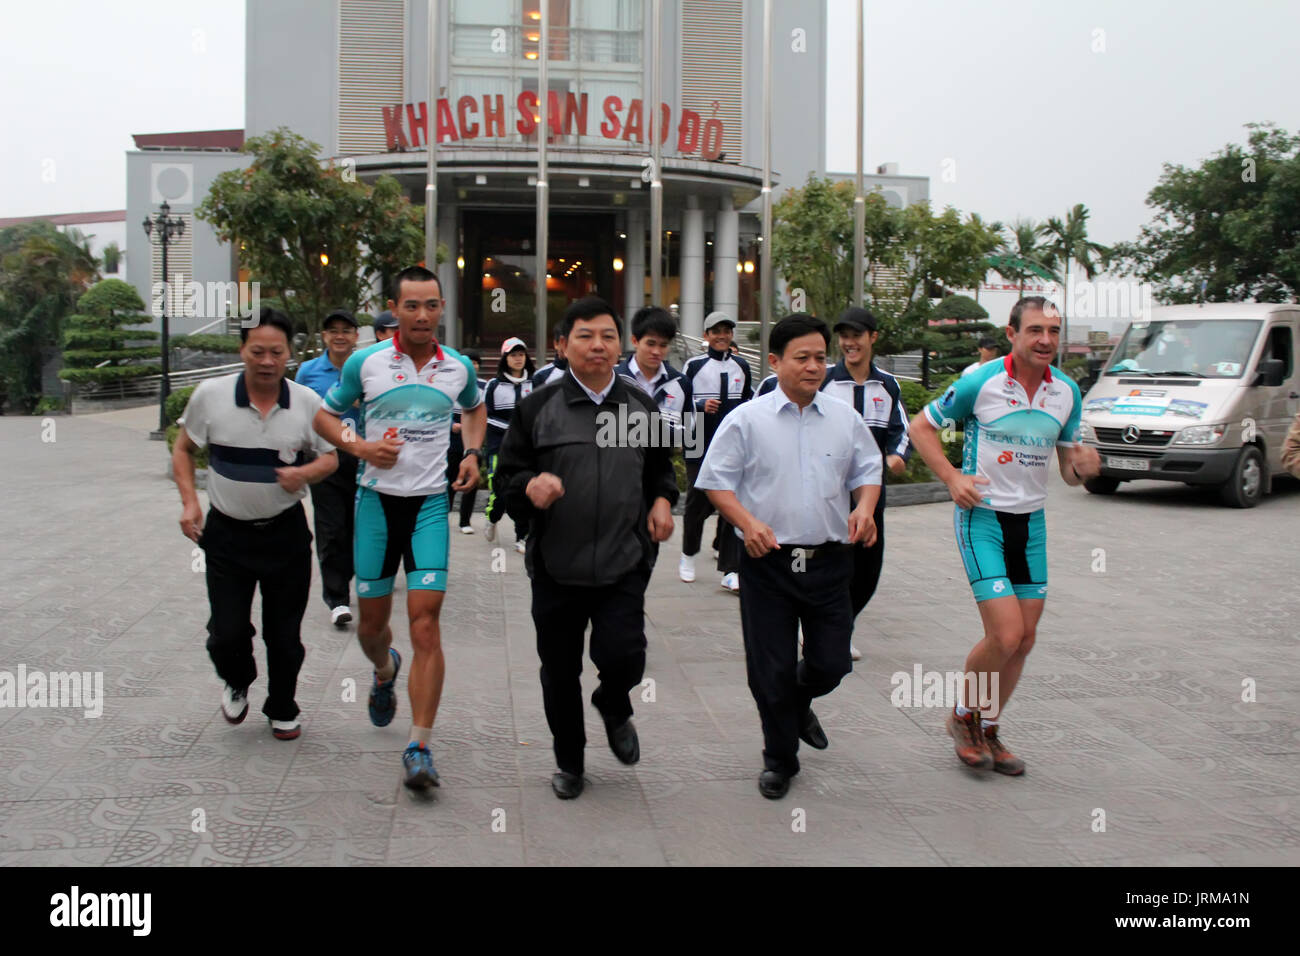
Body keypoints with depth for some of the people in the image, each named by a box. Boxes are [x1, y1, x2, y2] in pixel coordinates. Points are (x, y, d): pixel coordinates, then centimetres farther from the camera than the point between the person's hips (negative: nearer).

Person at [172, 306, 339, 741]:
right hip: (227, 533, 0)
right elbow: (183, 448, 8)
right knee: (226, 634, 0)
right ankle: (238, 683, 35)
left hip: (286, 532, 0)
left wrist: (306, 473, -16)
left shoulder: (307, 402, -5)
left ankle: (282, 710, 31)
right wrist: (189, 501, -5)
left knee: (284, 635, 8)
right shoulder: (210, 394, -6)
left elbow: (330, 457, 6)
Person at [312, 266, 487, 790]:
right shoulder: (364, 362, -3)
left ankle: (420, 747, -7)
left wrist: (473, 454, 7)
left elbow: (474, 409, 25)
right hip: (377, 498, 1)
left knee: (425, 623, -11)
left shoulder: (458, 368, 3)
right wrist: (360, 447, -10)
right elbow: (325, 415, 9)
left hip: (431, 502, 0)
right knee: (371, 623, 10)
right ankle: (385, 672, 47)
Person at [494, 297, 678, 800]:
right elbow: (508, 472, 1)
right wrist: (530, 488, -20)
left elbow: (661, 467, 22)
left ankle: (614, 709, 28)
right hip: (556, 566, 0)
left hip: (624, 565, 1)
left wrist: (662, 500, 3)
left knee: (623, 657, -10)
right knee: (559, 669, 9)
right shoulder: (537, 408, 0)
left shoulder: (641, 406, 9)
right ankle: (569, 760, 32)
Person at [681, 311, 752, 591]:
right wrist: (701, 407, -18)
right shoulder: (694, 366, 0)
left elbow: (749, 401, 25)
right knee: (698, 503, 5)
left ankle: (730, 571, -1)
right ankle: (688, 555, 30)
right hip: (700, 449, -3)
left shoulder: (741, 367, 14)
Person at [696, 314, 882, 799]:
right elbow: (717, 481, -1)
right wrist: (747, 522, -16)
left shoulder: (845, 418, 7)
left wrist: (865, 507, -4)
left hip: (829, 560, 3)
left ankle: (800, 705, 43)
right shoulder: (746, 420, -3)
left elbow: (867, 470, 17)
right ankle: (779, 758, 24)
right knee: (771, 669, 4)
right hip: (768, 560, -3)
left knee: (832, 662, 7)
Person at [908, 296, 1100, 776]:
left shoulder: (1067, 391, 3)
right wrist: (952, 477, -13)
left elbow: (1068, 467, 11)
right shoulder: (980, 383, -12)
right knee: (1005, 635, -13)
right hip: (982, 516, -5)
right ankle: (964, 715, 14)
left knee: (1024, 638, 8)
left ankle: (988, 729, 28)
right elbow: (921, 425, -2)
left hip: (1032, 520, 6)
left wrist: (1082, 465, -13)